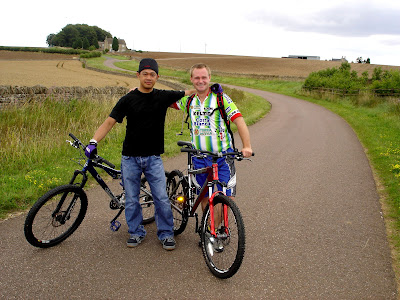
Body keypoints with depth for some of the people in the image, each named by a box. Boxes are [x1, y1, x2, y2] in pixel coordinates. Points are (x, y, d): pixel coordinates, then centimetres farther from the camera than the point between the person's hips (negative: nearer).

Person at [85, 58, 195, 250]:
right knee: (131, 199, 8)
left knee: (161, 198, -1)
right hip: (130, 158, 0)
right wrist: (93, 142, -18)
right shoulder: (128, 100, -2)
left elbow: (188, 93, 11)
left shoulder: (163, 97, 2)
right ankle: (136, 232, 27)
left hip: (153, 157, 0)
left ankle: (166, 234, 17)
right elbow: (109, 122, -6)